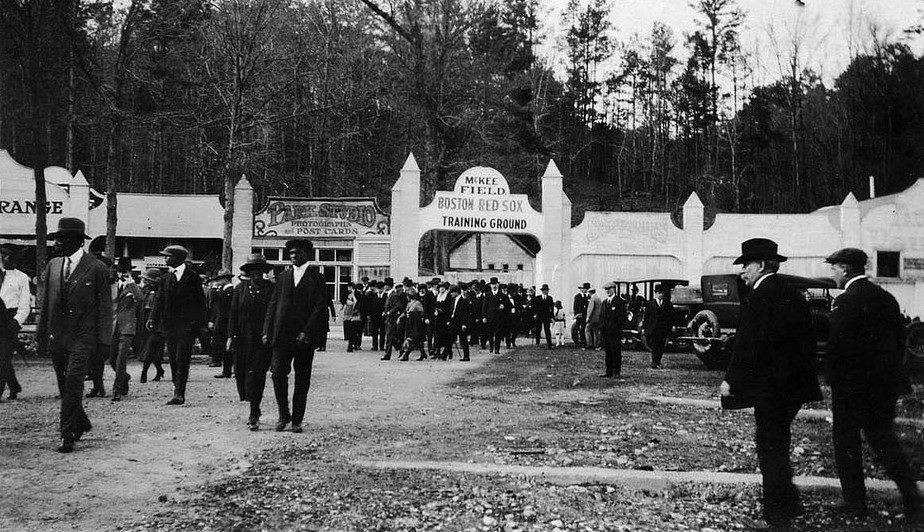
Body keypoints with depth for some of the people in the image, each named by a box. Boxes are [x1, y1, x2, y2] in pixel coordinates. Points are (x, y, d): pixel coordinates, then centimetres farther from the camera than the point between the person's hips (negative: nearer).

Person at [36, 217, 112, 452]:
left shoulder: (97, 268, -6)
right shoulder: (53, 265, 10)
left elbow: (105, 307, -4)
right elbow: (46, 302, 16)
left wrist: (103, 340, -8)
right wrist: (42, 335, 12)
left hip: (82, 336, -6)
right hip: (57, 335, 6)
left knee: (73, 383, -13)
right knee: (64, 386, 12)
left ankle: (68, 435, -8)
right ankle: (81, 423, 31)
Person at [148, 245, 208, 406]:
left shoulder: (191, 275, -6)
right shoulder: (168, 277, 13)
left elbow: (200, 299, -5)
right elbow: (160, 300, 14)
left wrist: (201, 323, -7)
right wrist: (153, 318, 3)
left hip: (187, 324, -6)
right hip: (169, 324, 6)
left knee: (182, 359, -9)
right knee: (172, 359, 9)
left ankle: (179, 393, -9)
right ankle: (177, 390, 20)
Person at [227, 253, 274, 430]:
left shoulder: (271, 289, 2)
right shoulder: (240, 288, 10)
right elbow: (233, 313, 9)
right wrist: (231, 336, 2)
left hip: (263, 340, -3)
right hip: (242, 339, 3)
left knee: (256, 374, -10)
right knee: (241, 374, 6)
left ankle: (254, 416, -3)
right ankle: (254, 410, 27)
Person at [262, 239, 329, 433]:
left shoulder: (316, 278, 2)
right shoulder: (283, 277, 14)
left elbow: (321, 307, -6)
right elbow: (273, 305, 13)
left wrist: (307, 331, -14)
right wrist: (267, 331, 4)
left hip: (304, 337, -3)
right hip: (282, 335, 3)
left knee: (302, 380, 3)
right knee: (278, 374, -7)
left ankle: (297, 420, 13)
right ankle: (283, 415, 10)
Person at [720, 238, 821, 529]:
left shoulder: (757, 299, -14)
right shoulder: (794, 295, 11)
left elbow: (747, 344, -17)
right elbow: (807, 340, 16)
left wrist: (731, 380, -10)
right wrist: (805, 374, 24)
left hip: (769, 386, -9)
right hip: (796, 385, 9)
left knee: (770, 447, -1)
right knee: (778, 443, 19)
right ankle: (787, 504, 28)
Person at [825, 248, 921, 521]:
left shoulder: (846, 301, -17)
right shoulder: (886, 298, 7)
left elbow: (837, 345, -20)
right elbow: (900, 339, 12)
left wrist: (834, 380, -9)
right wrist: (891, 373, 19)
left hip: (852, 386, -7)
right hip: (886, 384, 7)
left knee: (846, 443, 7)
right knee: (882, 437, 19)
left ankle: (855, 502, 13)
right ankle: (911, 497, 14)